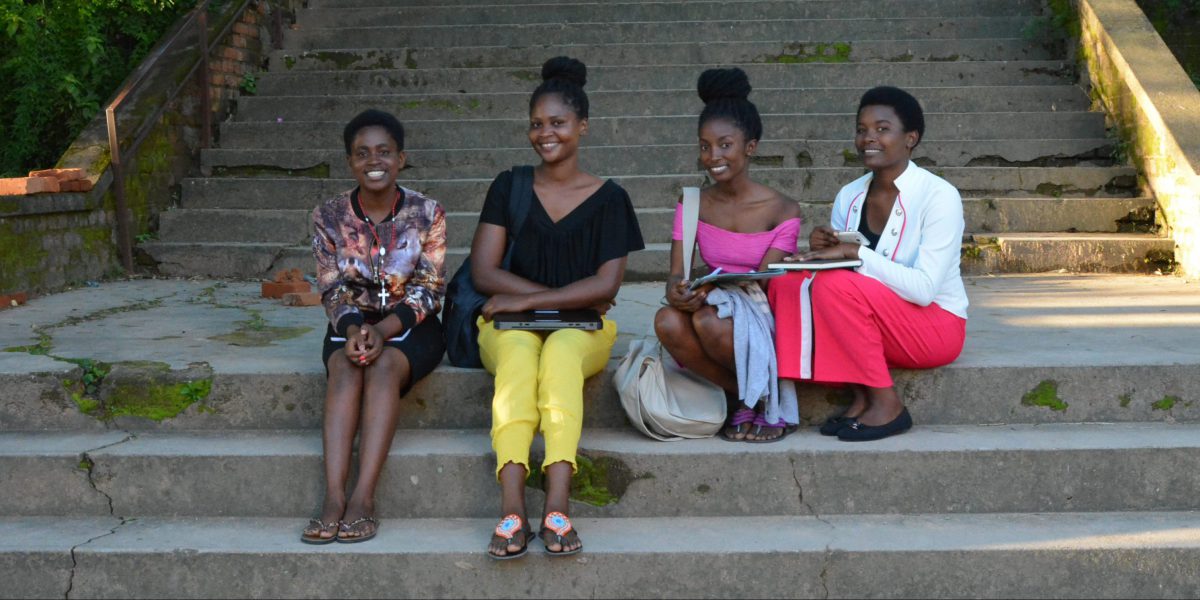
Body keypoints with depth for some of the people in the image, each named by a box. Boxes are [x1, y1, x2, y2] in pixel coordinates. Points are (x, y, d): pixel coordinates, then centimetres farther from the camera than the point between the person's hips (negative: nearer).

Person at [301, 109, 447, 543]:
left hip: (411, 325, -1)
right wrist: (353, 328, -24)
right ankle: (333, 498, -41)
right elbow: (332, 289, -3)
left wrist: (384, 329, -24)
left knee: (384, 366, -33)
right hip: (352, 322, 1)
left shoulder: (427, 214, -6)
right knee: (345, 368, -32)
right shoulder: (329, 217, -1)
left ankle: (363, 499, -39)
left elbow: (429, 289, -8)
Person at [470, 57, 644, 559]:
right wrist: (565, 296, -8)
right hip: (511, 325, 1)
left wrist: (525, 300, -12)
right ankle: (512, 510, -51)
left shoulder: (607, 198, 6)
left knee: (561, 354, -36)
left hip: (583, 328, -1)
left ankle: (557, 508, -49)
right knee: (518, 357, -35)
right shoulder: (509, 188, 11)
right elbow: (483, 271, 1)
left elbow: (606, 284, -5)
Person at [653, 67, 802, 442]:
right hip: (715, 309, 4)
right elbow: (676, 273, -4)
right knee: (668, 322, -30)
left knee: (710, 322, -35)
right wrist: (677, 292, -30)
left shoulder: (782, 211, -5)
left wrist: (711, 292, -31)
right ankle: (743, 396, -8)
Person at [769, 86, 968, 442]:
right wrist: (823, 251, -14)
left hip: (934, 327, -6)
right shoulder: (849, 196, 5)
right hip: (876, 326, 6)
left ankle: (886, 403, -15)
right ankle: (861, 395, -10)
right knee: (786, 285, -15)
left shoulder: (939, 196, -13)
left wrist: (857, 253, -26)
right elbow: (835, 264, 8)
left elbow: (924, 288, -22)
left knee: (836, 285, -29)